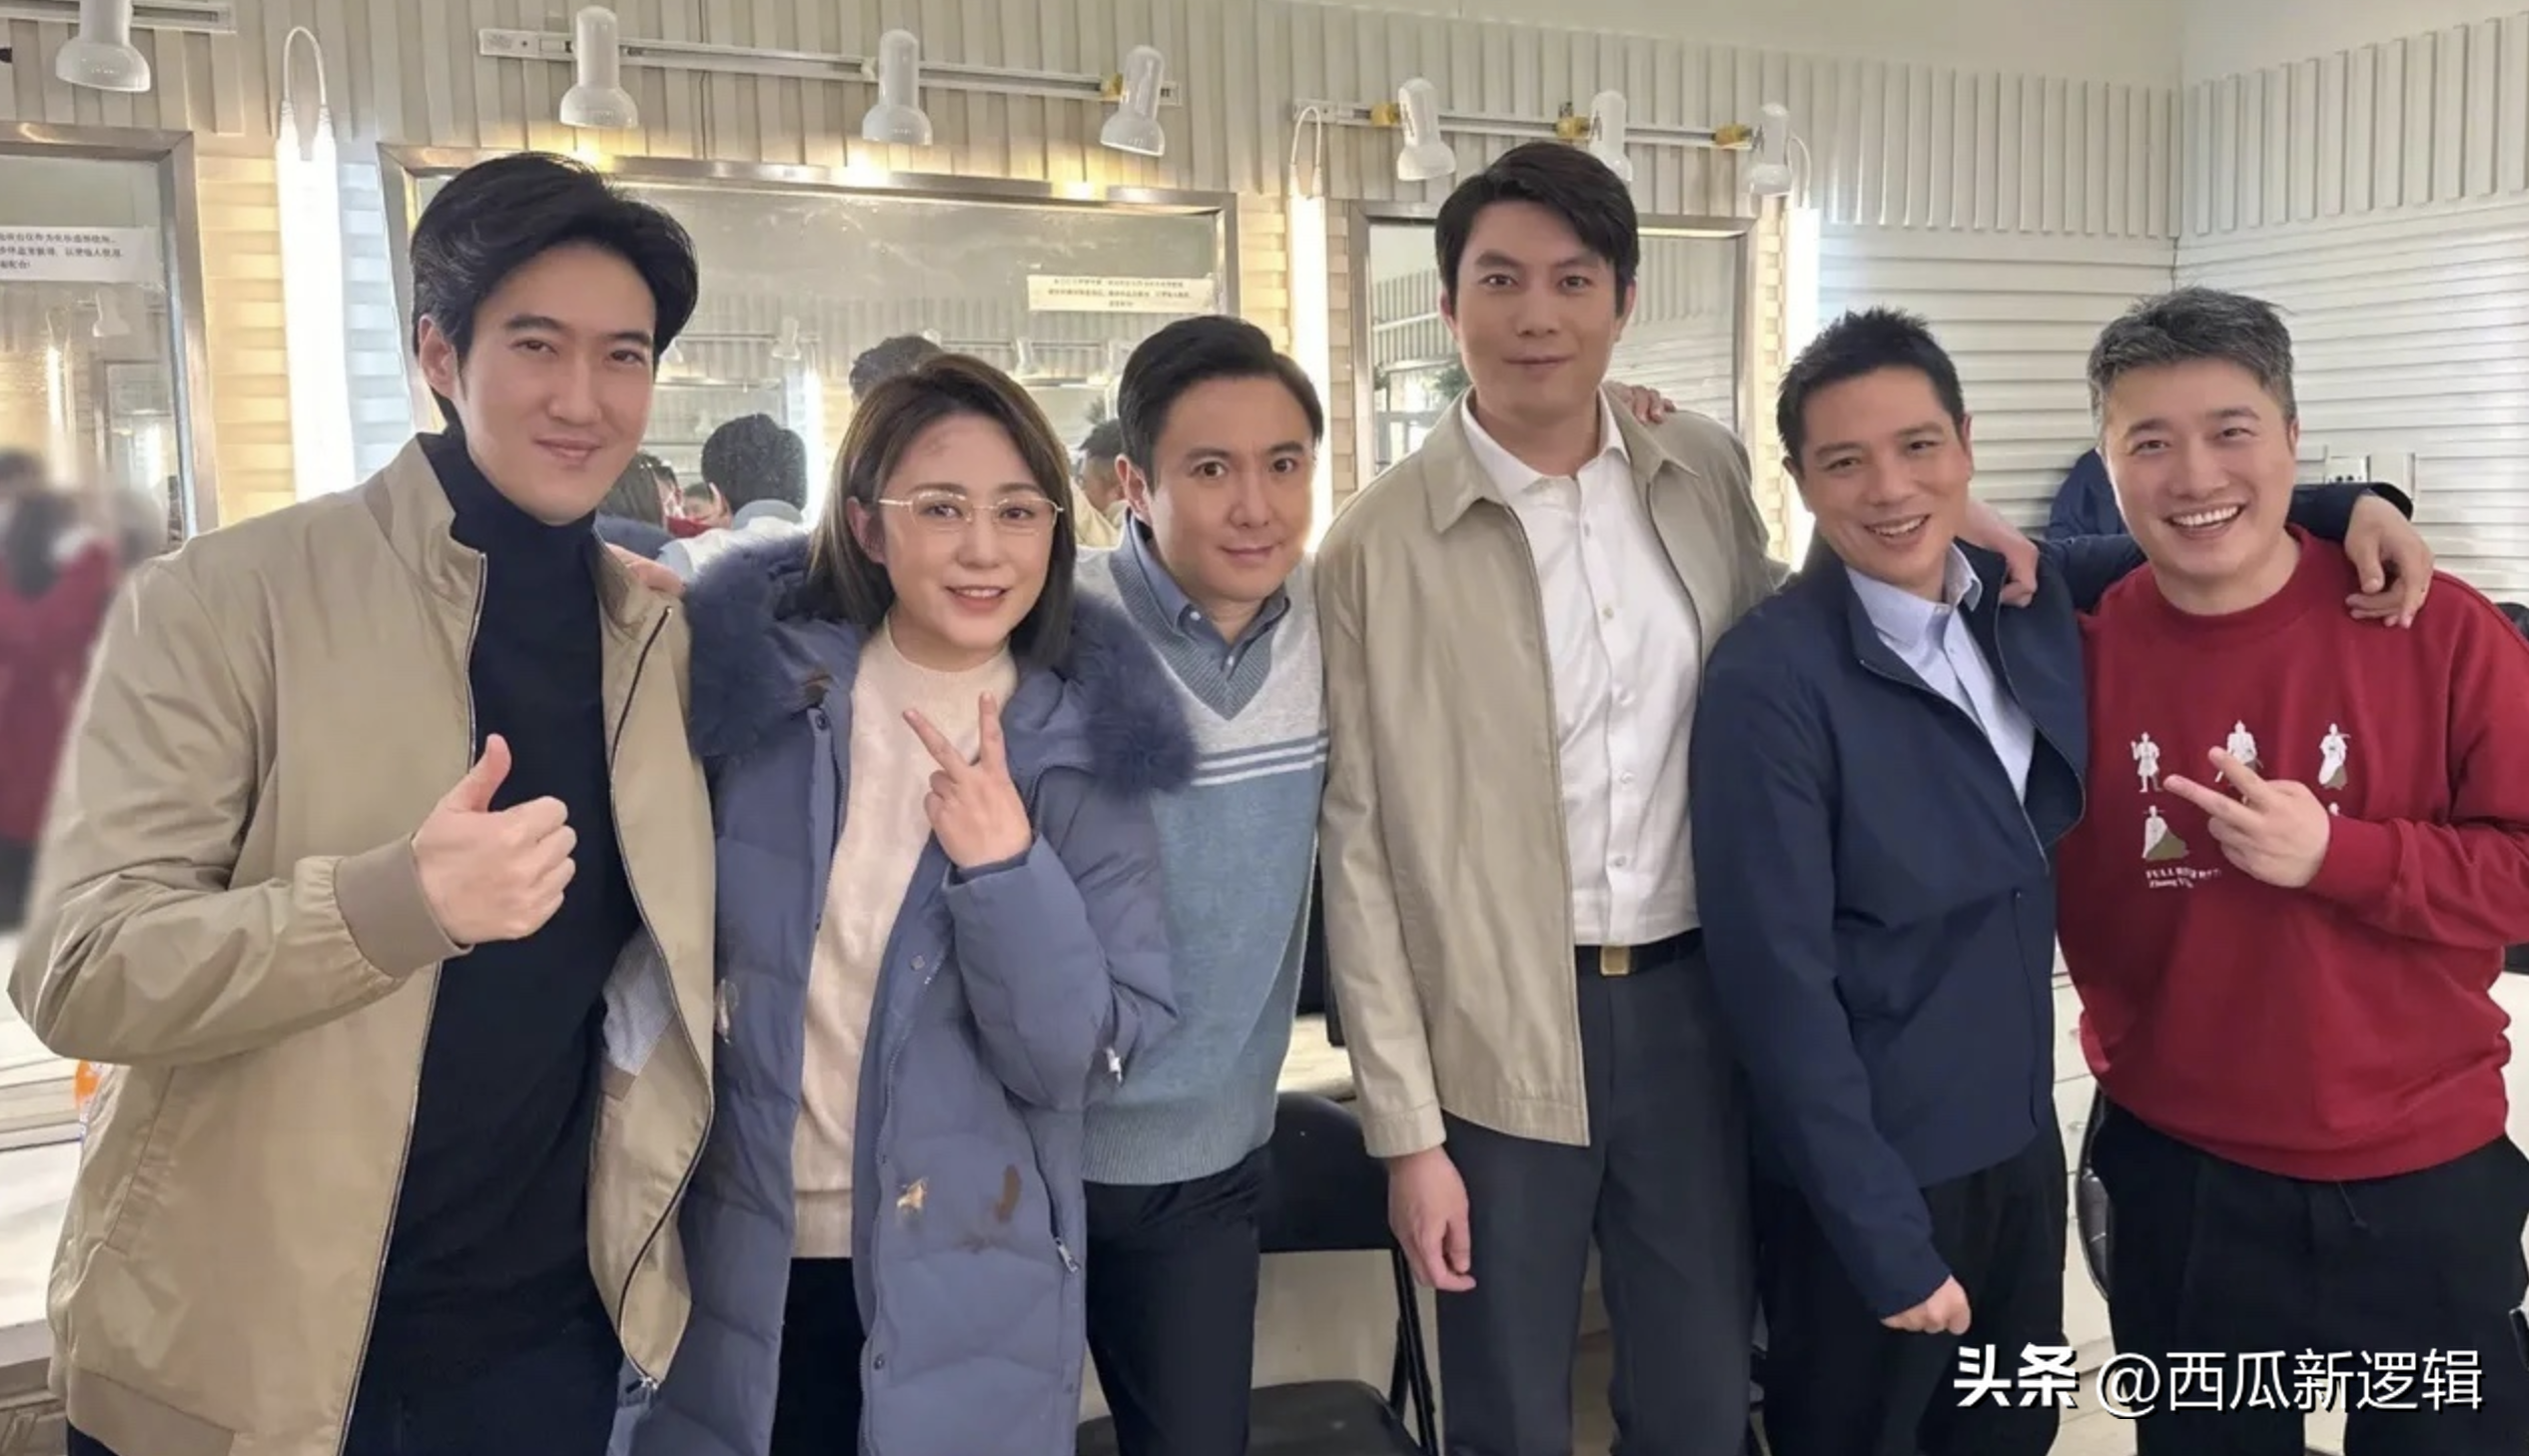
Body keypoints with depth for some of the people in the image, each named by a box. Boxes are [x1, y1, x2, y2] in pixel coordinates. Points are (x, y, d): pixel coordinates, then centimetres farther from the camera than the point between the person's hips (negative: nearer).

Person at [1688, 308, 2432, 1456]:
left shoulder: (2025, 599, -2)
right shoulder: (1769, 680, -21)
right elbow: (1778, 980, -21)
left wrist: (2342, 508, -1)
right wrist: (1885, 1241, -18)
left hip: (2021, 1134, 6)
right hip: (1869, 1169, -6)